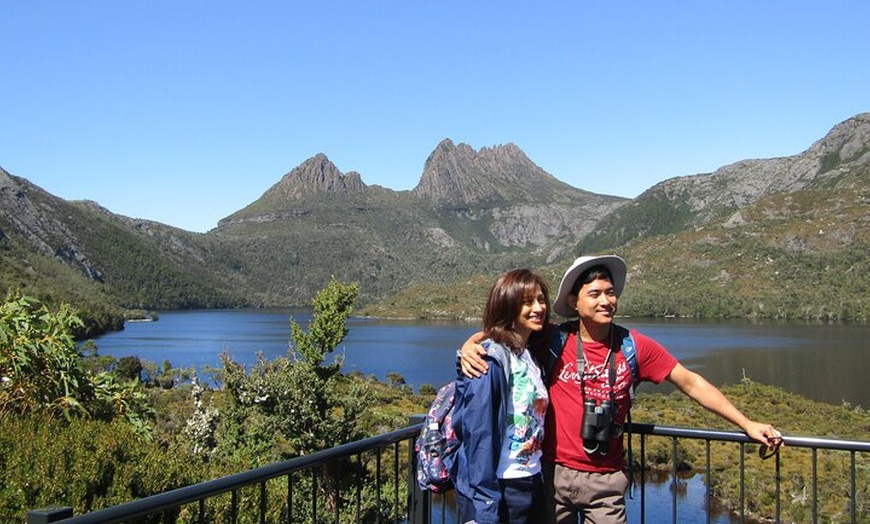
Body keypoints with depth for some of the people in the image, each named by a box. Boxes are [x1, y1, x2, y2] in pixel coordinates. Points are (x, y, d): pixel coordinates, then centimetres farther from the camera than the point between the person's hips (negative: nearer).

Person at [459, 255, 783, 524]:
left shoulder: (634, 347, -4)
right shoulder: (554, 342, -7)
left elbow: (691, 383, 1)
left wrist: (746, 424, -1)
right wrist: (469, 346, -21)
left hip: (607, 480, 0)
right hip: (555, 473, 0)